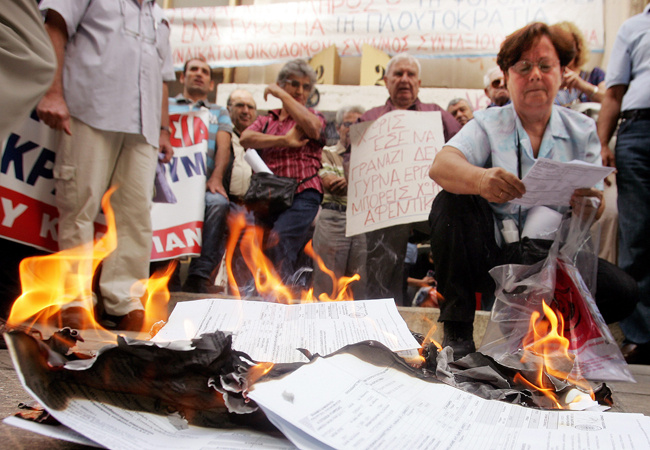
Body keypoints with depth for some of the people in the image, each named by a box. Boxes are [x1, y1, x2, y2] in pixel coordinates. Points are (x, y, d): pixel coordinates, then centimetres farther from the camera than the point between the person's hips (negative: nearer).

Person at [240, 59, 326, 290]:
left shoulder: (314, 116, 16)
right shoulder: (266, 120, 23)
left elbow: (311, 127, -11)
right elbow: (246, 138, 1)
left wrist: (280, 94, -2)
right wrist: (285, 141, -10)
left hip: (302, 195, -4)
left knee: (277, 242, -29)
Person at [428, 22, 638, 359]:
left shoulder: (582, 130, 7)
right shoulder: (488, 124, -1)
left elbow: (593, 209, 0)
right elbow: (440, 166, -21)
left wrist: (589, 208, -26)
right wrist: (481, 179, -44)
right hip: (492, 255, -2)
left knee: (622, 292, -22)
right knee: (452, 201, -27)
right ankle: (457, 332, -18)